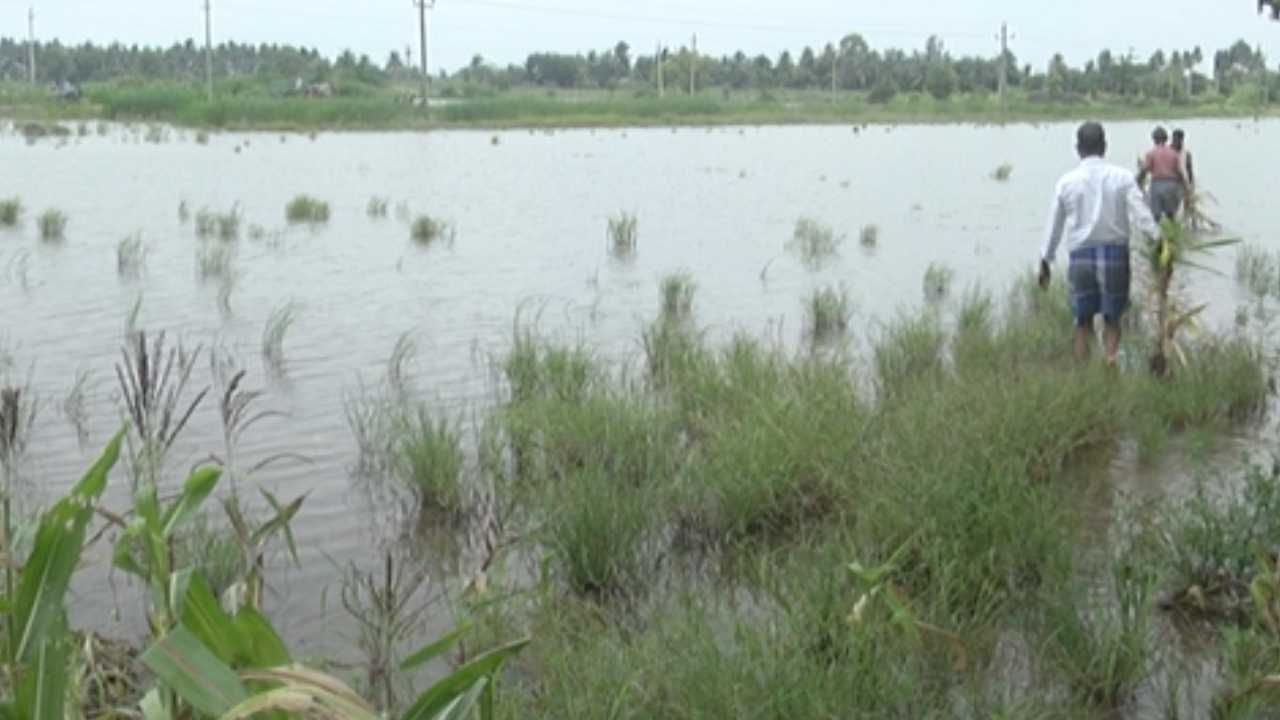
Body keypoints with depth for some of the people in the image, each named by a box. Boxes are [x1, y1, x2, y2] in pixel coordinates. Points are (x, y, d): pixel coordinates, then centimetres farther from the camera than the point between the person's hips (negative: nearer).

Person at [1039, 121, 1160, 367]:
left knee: (1083, 322, 11)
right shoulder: (1122, 178, -2)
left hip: (1081, 255, 1)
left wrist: (1046, 261, 17)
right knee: (1112, 319, 9)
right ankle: (1111, 364, -11)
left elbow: (1054, 226, 8)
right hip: (1115, 252, -1)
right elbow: (1142, 215, -10)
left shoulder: (1067, 182, 2)